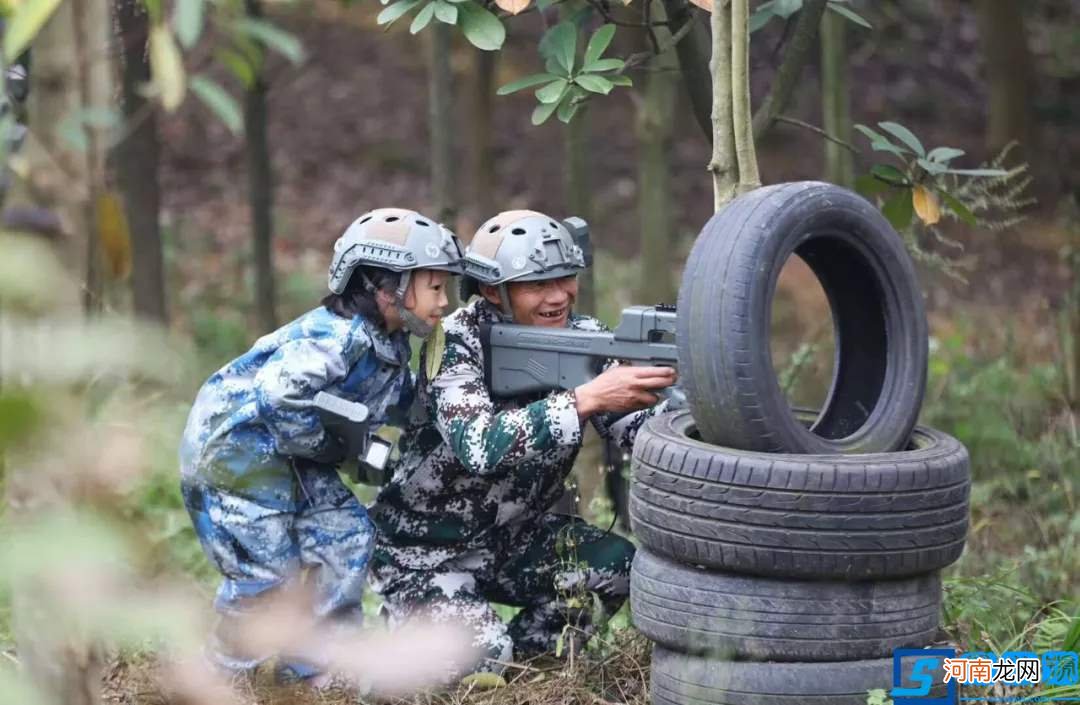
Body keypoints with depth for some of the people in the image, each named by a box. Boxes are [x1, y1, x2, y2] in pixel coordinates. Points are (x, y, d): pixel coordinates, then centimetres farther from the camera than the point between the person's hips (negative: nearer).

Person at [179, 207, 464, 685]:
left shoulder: (391, 343, 3)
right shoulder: (338, 336, -28)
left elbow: (400, 403, 12)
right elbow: (277, 395, -36)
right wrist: (328, 446, -21)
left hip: (285, 453, 10)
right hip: (231, 442, -10)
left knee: (348, 538, 3)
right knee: (269, 571, -8)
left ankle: (309, 668, 13)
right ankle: (224, 676, 13)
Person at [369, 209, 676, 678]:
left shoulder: (583, 339, -7)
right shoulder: (456, 343, -24)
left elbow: (637, 426, -15)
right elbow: (481, 447, -40)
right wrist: (587, 398, -47)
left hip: (513, 536, 6)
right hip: (425, 550, -6)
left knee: (617, 566, -17)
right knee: (480, 658, -25)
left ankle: (524, 668, 5)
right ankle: (406, 621, 8)